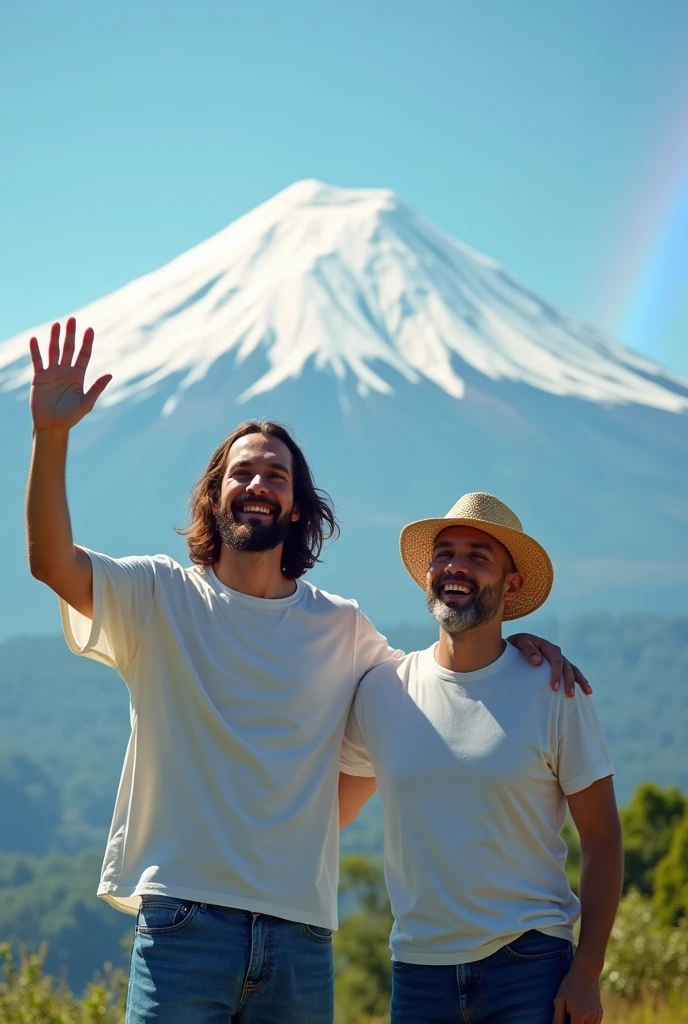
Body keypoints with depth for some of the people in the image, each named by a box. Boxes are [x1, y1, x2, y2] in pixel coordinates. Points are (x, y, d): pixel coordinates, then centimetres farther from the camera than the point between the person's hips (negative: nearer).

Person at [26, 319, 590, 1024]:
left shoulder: (340, 628, 11)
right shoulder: (164, 597, 2)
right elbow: (52, 563, -12)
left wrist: (508, 641, 9)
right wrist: (51, 436, -25)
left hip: (300, 934, 3)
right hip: (184, 921, -3)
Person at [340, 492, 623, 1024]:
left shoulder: (552, 689, -2)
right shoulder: (381, 691, 4)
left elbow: (602, 837, -2)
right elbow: (329, 815, 15)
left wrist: (587, 972, -8)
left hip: (531, 965, -2)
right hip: (418, 972, 2)